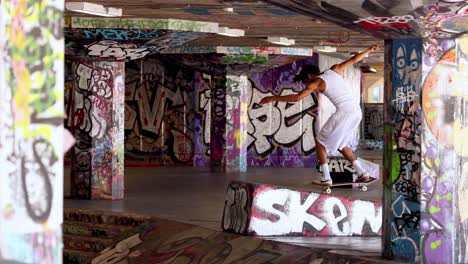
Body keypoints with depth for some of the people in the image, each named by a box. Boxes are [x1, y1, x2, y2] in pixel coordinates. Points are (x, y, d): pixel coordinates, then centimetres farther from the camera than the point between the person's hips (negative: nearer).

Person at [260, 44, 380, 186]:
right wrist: (369, 50, 37)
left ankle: (326, 178, 2)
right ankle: (361, 172, 17)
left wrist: (273, 98, -2)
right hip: (357, 111, 7)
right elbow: (353, 59, 22)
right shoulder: (335, 69, 16)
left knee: (320, 141, 9)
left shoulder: (316, 82, -1)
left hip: (344, 113, -7)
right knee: (340, 143, 24)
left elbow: (297, 97, -8)